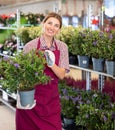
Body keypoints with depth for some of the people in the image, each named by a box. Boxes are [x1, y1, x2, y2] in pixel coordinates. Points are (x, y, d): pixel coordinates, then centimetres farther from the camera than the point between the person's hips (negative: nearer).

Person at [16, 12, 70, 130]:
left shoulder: (62, 47, 2)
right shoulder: (30, 46, -8)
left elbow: (62, 75, -2)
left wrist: (51, 64, -21)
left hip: (52, 99, 3)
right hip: (31, 98, -2)